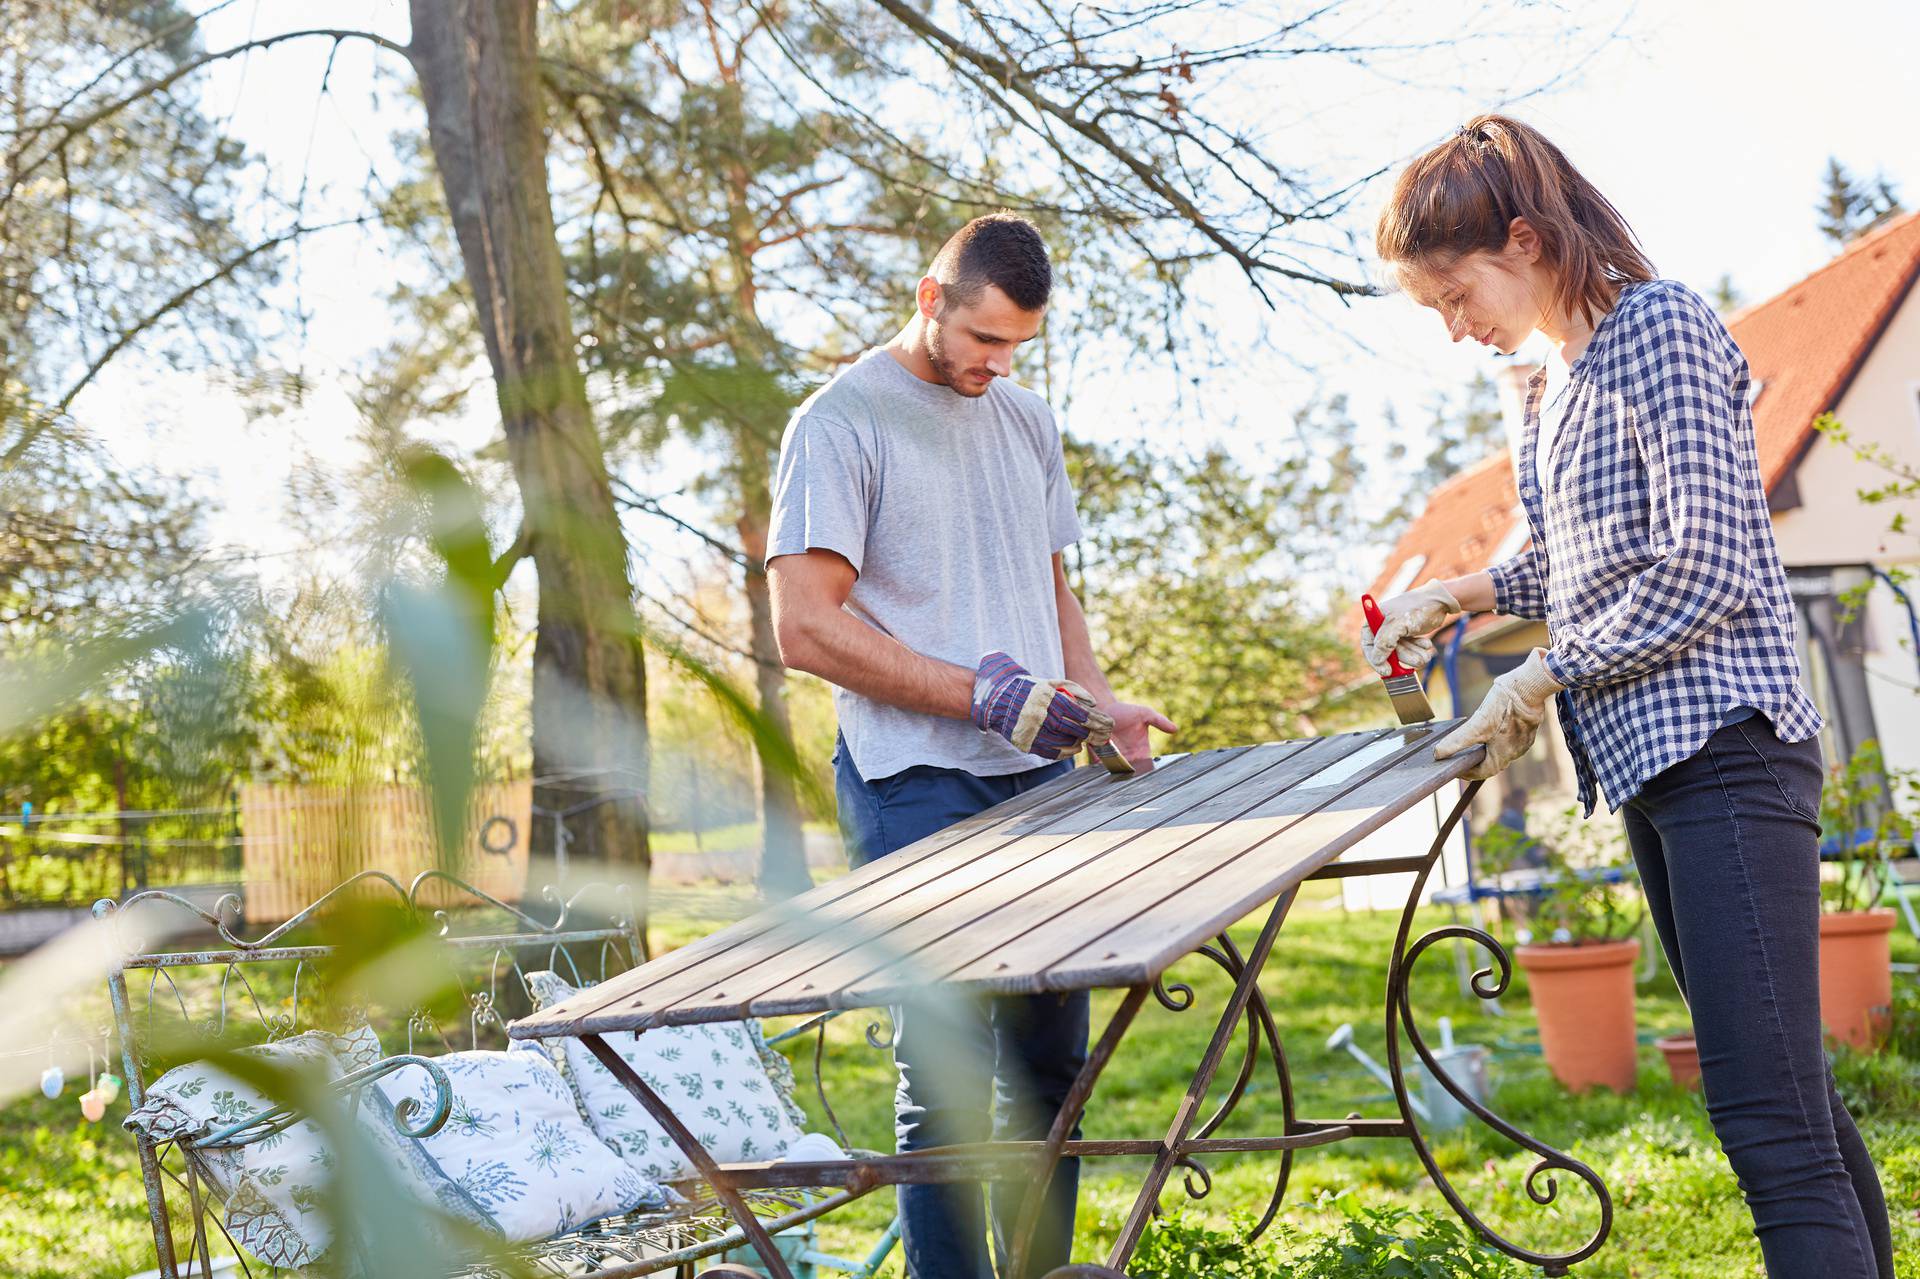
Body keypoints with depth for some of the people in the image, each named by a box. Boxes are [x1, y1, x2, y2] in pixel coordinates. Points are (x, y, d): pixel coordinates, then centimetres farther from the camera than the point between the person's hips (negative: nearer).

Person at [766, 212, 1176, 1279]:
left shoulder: (1028, 423, 16)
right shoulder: (842, 423, -5)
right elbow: (806, 627, -12)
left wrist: (1101, 705, 8)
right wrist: (982, 694, -15)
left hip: (1039, 775, 7)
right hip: (919, 788, -6)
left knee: (1049, 1056, 10)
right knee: (949, 1070, -7)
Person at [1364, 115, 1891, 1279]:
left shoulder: (1659, 326, -9)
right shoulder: (1559, 377, 19)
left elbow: (1706, 564, -16)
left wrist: (1543, 677, -10)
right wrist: (1462, 594, 16)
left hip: (1722, 747, -9)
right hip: (1651, 761, 10)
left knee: (1769, 1120, -15)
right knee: (1788, 1098, 13)